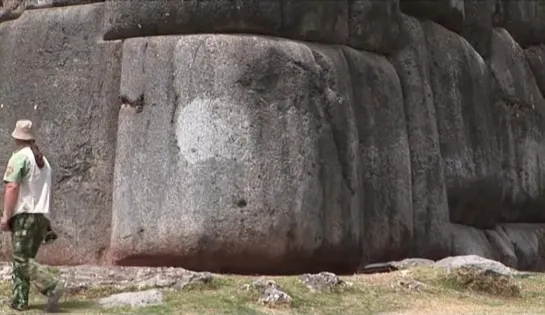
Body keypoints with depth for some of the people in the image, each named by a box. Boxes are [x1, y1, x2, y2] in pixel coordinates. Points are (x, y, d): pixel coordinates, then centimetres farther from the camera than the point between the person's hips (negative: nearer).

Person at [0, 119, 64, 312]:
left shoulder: (19, 158, -7)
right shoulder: (43, 160, 18)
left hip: (24, 215, -8)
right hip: (42, 216, 8)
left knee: (22, 260, -9)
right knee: (24, 258, 11)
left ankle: (52, 286, -26)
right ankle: (19, 301, 7)